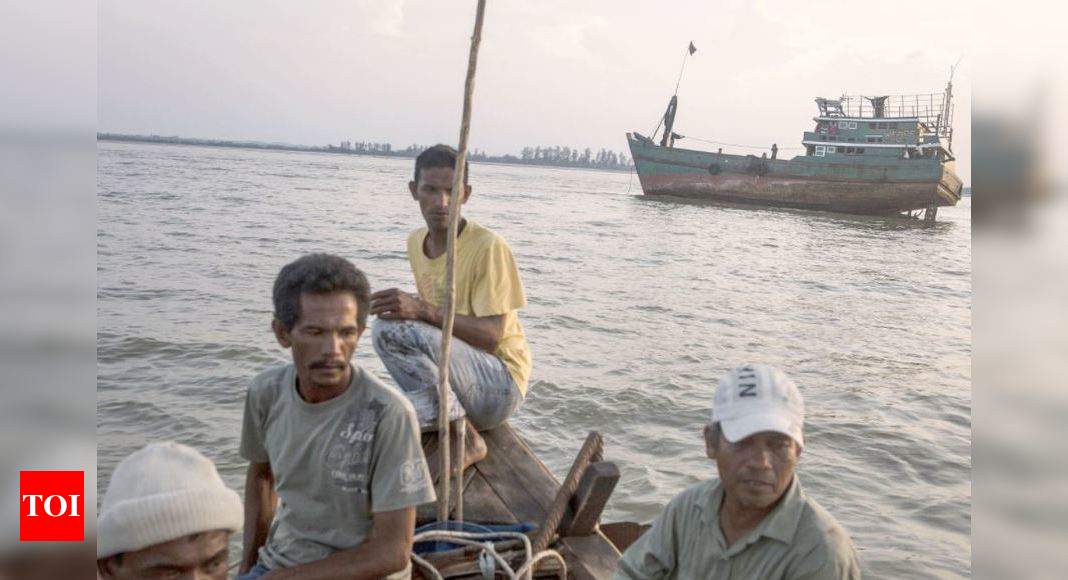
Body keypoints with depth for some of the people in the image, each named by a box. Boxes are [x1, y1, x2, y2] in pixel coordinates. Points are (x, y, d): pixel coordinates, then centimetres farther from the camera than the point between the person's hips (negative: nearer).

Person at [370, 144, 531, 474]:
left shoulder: (489, 247, -15)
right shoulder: (415, 242, 8)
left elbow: (492, 336, -20)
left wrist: (424, 311, -31)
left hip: (499, 383, -8)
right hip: (451, 376, 8)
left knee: (392, 329, -28)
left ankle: (463, 438, -17)